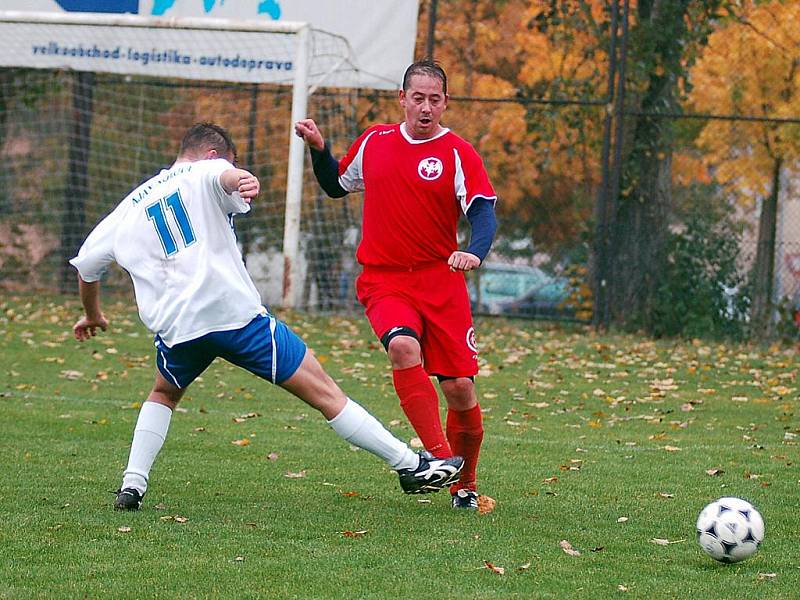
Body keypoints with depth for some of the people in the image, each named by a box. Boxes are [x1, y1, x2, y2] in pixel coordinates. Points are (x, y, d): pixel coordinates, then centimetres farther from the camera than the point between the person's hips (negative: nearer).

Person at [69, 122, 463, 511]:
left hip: (174, 326, 4)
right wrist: (244, 181, -40)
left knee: (164, 394, 35)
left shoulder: (129, 207, 24)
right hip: (236, 311, -4)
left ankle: (132, 485, 19)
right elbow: (227, 175, -16)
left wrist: (92, 315, 46)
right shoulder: (205, 174, 10)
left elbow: (86, 265, 28)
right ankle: (411, 466, 1)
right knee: (324, 393, 1)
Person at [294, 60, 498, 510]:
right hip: (384, 282, 1)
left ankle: (465, 482, 19)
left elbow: (484, 212, -12)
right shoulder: (374, 142, 9)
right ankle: (439, 456, -29)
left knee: (460, 387, -4)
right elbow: (336, 185, 27)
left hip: (441, 281, -1)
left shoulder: (458, 154, -3)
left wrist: (474, 253, -32)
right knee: (403, 346, -30)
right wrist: (319, 149, 9)